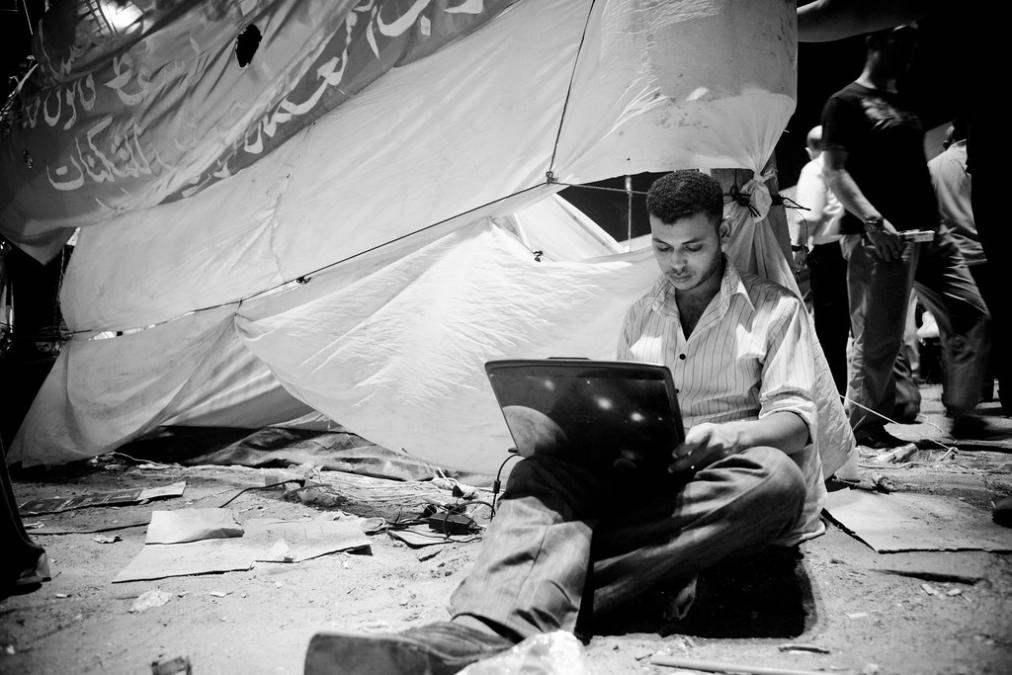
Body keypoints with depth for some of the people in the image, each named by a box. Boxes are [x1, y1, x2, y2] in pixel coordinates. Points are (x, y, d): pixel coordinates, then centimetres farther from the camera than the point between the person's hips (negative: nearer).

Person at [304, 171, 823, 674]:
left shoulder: (774, 308, 5)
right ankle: (480, 632, -58)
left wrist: (719, 437, -25)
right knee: (545, 469, -28)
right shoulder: (641, 314, 17)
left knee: (777, 477, -39)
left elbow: (794, 417, -3)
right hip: (641, 472, 2)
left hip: (729, 479, -2)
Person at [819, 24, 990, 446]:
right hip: (879, 237, -8)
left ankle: (961, 410, 19)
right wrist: (873, 220, -22)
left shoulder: (904, 104, 23)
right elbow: (834, 171, -10)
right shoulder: (846, 102, -1)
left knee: (973, 318, 7)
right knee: (879, 338, -7)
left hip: (929, 233, 9)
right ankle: (864, 424, 8)